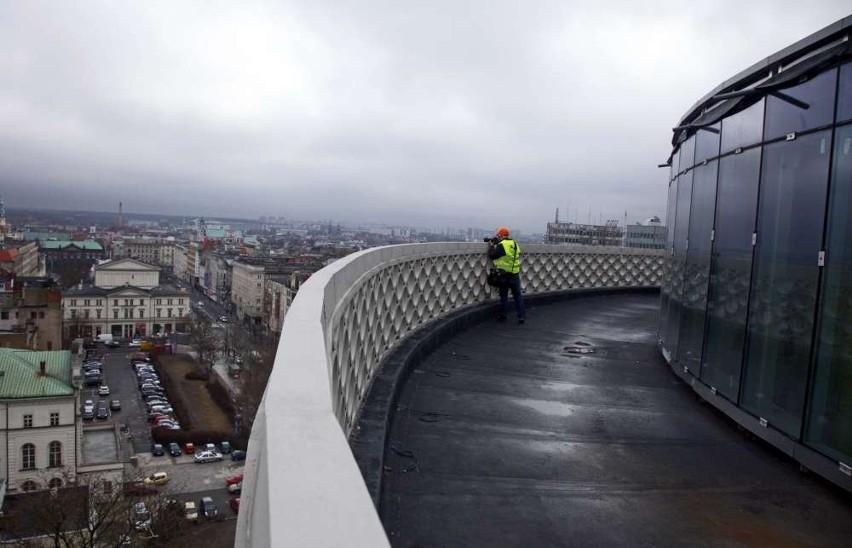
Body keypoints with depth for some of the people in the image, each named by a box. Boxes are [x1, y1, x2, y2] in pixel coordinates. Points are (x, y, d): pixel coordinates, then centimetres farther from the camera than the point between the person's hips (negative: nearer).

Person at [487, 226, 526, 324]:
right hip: (515, 274, 5)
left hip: (505, 274, -5)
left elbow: (492, 256, -11)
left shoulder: (502, 245, -14)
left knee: (504, 295, 7)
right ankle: (522, 316, 5)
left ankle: (503, 316, 15)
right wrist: (495, 245, 17)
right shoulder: (514, 244, 9)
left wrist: (491, 246, 4)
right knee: (517, 295, 8)